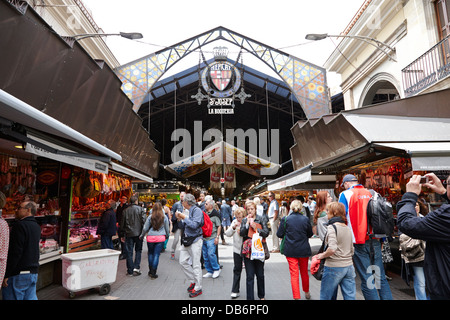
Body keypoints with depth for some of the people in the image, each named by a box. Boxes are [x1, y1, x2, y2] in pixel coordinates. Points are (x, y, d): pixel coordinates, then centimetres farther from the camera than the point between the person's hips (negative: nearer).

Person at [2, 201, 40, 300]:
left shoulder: (20, 225, -15)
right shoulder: (36, 226, 11)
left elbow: (15, 253, -19)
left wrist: (6, 275, -15)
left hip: (18, 273, -8)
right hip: (33, 272, 8)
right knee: (31, 297, 13)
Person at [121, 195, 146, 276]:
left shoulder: (125, 210, 3)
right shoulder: (141, 209, -5)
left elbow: (122, 223, 6)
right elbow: (144, 221, -10)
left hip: (128, 234, 2)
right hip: (138, 233, -2)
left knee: (129, 252, 8)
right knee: (138, 251, 11)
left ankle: (130, 271, 12)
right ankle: (136, 268, 3)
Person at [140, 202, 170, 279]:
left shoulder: (150, 217, -2)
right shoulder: (164, 217, -2)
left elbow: (145, 228, 3)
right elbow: (167, 228, 7)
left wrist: (141, 236, 18)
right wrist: (167, 236, 24)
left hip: (150, 237, 1)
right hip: (160, 238, -1)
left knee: (150, 254, 17)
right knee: (156, 255, 3)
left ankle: (150, 271, 26)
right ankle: (153, 273, 7)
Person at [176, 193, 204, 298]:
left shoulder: (197, 210, -12)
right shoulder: (188, 211, 11)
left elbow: (194, 225, -24)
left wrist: (184, 217, -18)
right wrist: (179, 219, 3)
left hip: (195, 241, -8)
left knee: (196, 265, -1)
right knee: (183, 261, 11)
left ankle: (198, 288, 13)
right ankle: (193, 281, 28)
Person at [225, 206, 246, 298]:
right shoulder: (234, 222, 1)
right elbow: (227, 234, -2)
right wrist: (233, 227, -17)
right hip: (237, 249, 3)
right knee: (237, 270, 10)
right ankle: (235, 291, 19)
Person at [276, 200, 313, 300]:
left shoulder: (285, 219, -10)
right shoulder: (305, 219, -7)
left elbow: (279, 234, -5)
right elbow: (310, 234, 5)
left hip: (290, 250, -2)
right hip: (304, 250, 2)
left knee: (294, 274, 5)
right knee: (304, 272, 21)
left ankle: (297, 296, 6)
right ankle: (307, 293, 40)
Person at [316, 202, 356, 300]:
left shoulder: (331, 227, -14)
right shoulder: (348, 228, 9)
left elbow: (332, 249, -25)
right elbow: (352, 250, 14)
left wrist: (322, 255, -9)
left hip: (334, 267, -7)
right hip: (349, 266, 7)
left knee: (326, 297, 9)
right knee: (350, 296, 11)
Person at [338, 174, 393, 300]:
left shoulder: (345, 194, -4)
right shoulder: (371, 193, 9)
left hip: (359, 242, -5)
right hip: (375, 241, 5)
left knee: (367, 280, 3)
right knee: (381, 277, 13)